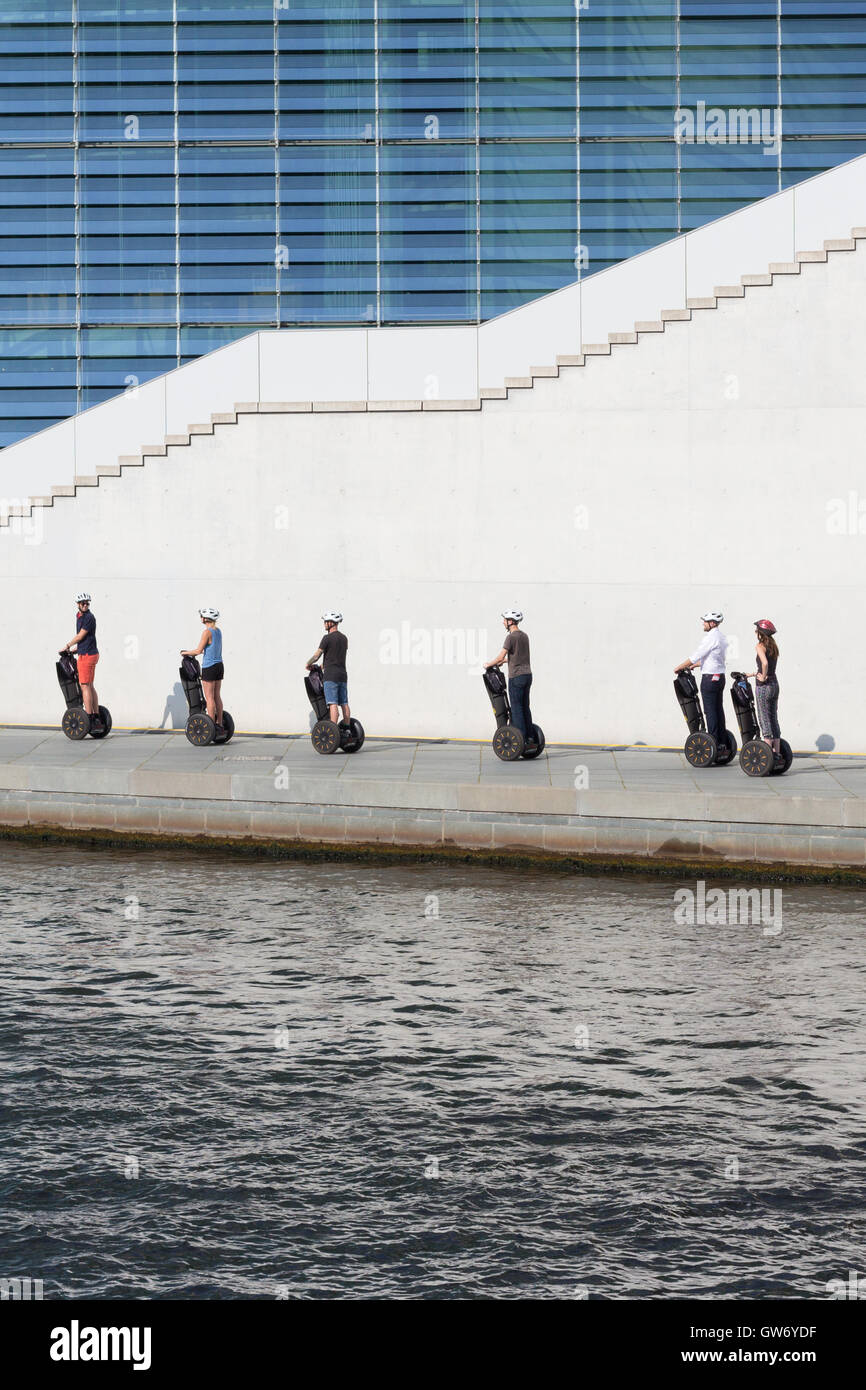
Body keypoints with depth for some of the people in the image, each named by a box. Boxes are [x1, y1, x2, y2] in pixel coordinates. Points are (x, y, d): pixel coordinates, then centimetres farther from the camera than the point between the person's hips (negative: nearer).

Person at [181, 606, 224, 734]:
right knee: (217, 696, 12)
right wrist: (192, 654, 23)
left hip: (209, 667, -8)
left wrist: (186, 653, 1)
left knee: (209, 698, -3)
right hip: (219, 666, 8)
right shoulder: (218, 631, 9)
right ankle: (220, 725, 14)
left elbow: (199, 650, -17)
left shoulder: (207, 632, -16)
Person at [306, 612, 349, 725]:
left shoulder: (327, 638, -10)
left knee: (333, 704, -12)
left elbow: (316, 655, -6)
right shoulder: (344, 638, 13)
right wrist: (324, 665, 32)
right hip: (343, 674, 7)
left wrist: (308, 664, 13)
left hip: (331, 675, -7)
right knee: (344, 703, 9)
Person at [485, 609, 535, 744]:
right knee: (525, 707, 12)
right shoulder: (524, 635, 13)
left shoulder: (511, 637, -14)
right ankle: (529, 737, 12)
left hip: (516, 677, -8)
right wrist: (504, 660, 35)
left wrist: (488, 665, 1)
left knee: (516, 708, -4)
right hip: (527, 674, 8)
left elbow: (500, 657, -16)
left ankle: (520, 738, -6)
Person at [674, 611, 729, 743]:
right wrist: (693, 665, 26)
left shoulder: (711, 637, -15)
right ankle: (722, 740, 12)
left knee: (710, 711, -6)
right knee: (718, 709, 11)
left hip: (709, 677, -9)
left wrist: (680, 667, -5)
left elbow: (697, 655, -15)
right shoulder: (722, 637, 15)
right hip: (720, 676, 9)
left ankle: (713, 741, -7)